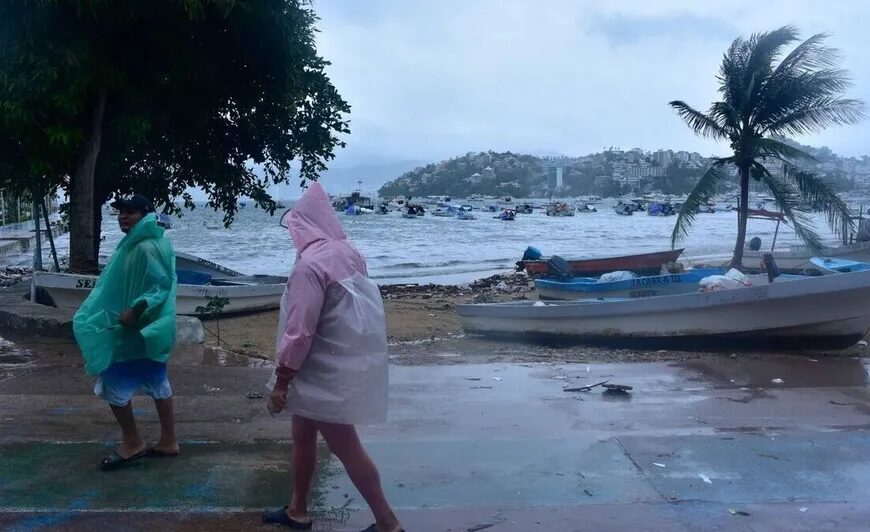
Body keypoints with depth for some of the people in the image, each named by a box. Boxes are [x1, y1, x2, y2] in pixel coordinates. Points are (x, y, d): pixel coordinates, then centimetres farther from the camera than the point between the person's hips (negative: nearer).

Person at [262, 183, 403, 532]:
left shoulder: (310, 264, -22)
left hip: (325, 373, -9)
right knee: (302, 436, 21)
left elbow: (299, 332, -23)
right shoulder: (349, 253, 4)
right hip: (342, 365, 9)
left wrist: (280, 382, -13)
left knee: (345, 448, 3)